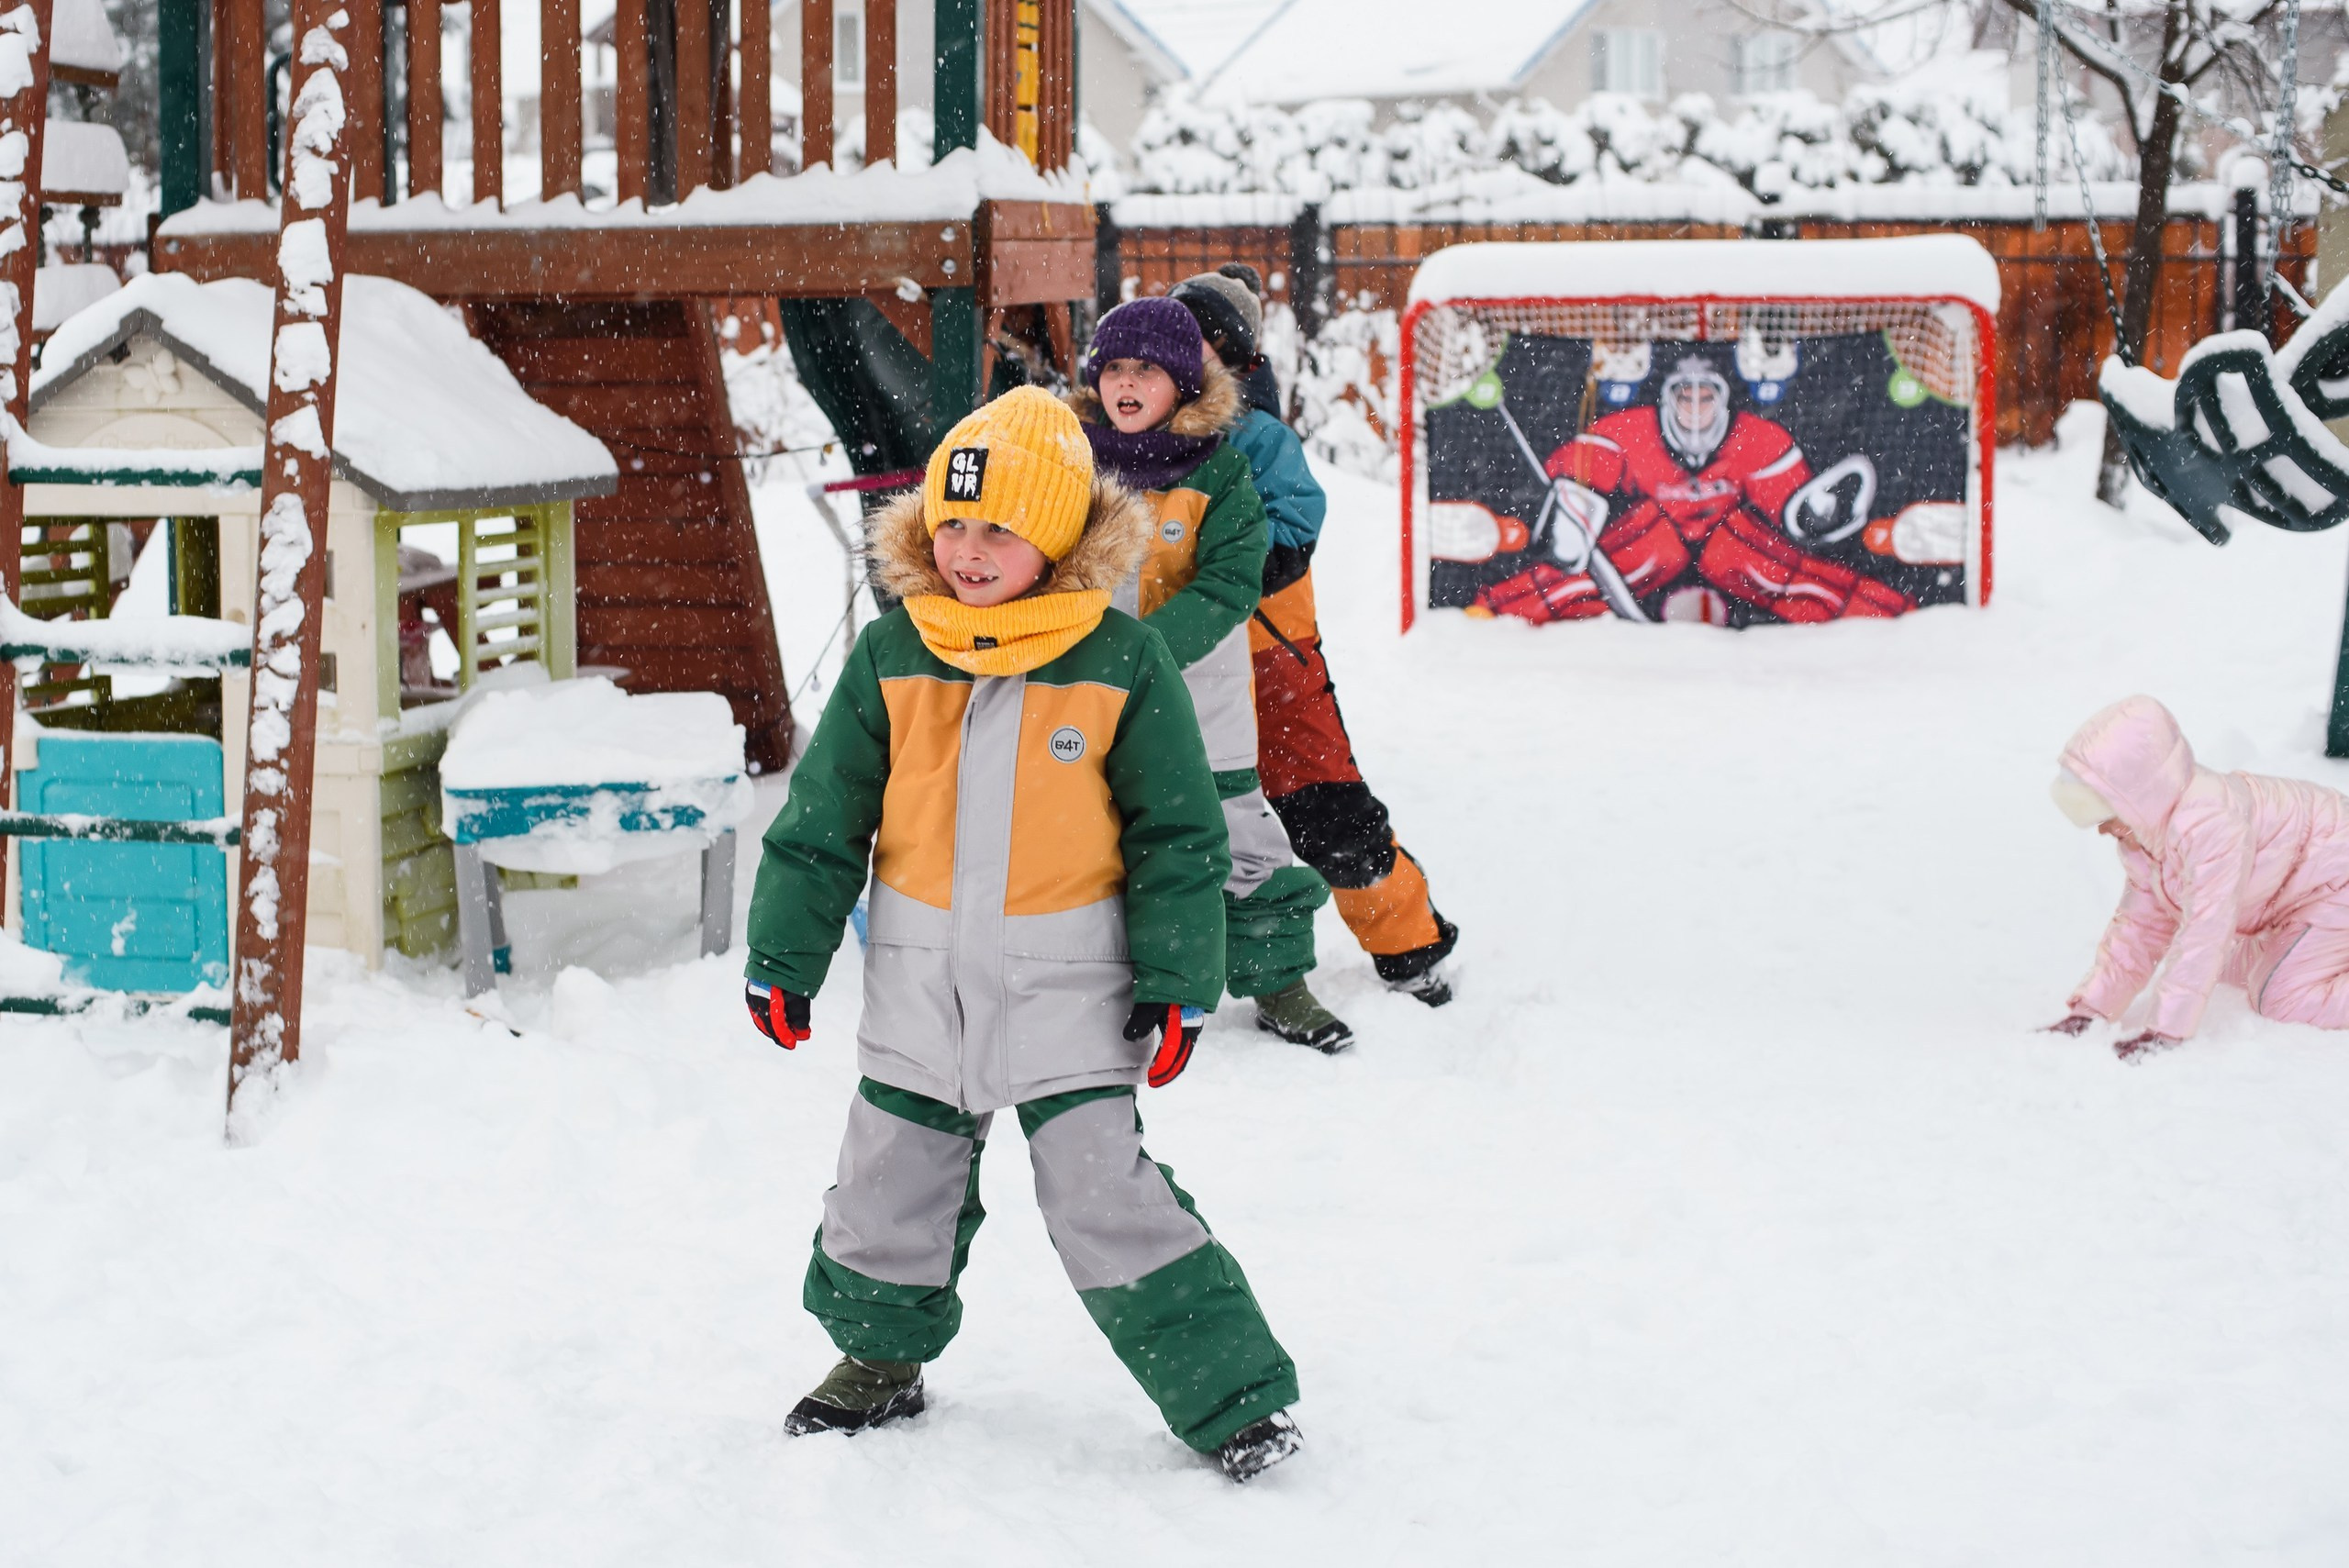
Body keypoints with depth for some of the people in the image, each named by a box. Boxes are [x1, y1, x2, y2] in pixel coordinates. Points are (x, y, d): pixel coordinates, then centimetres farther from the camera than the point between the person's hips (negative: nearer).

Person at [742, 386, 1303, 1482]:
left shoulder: (1120, 663, -9)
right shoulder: (891, 658, -3)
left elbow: (1177, 833, -2)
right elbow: (822, 819, 5)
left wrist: (1178, 980, -6)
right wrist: (782, 957, 6)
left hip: (1067, 985, -3)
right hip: (920, 982, 4)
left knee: (1107, 1199, -9)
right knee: (889, 1187, 15)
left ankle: (1236, 1397, 1)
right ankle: (881, 1354, 39)